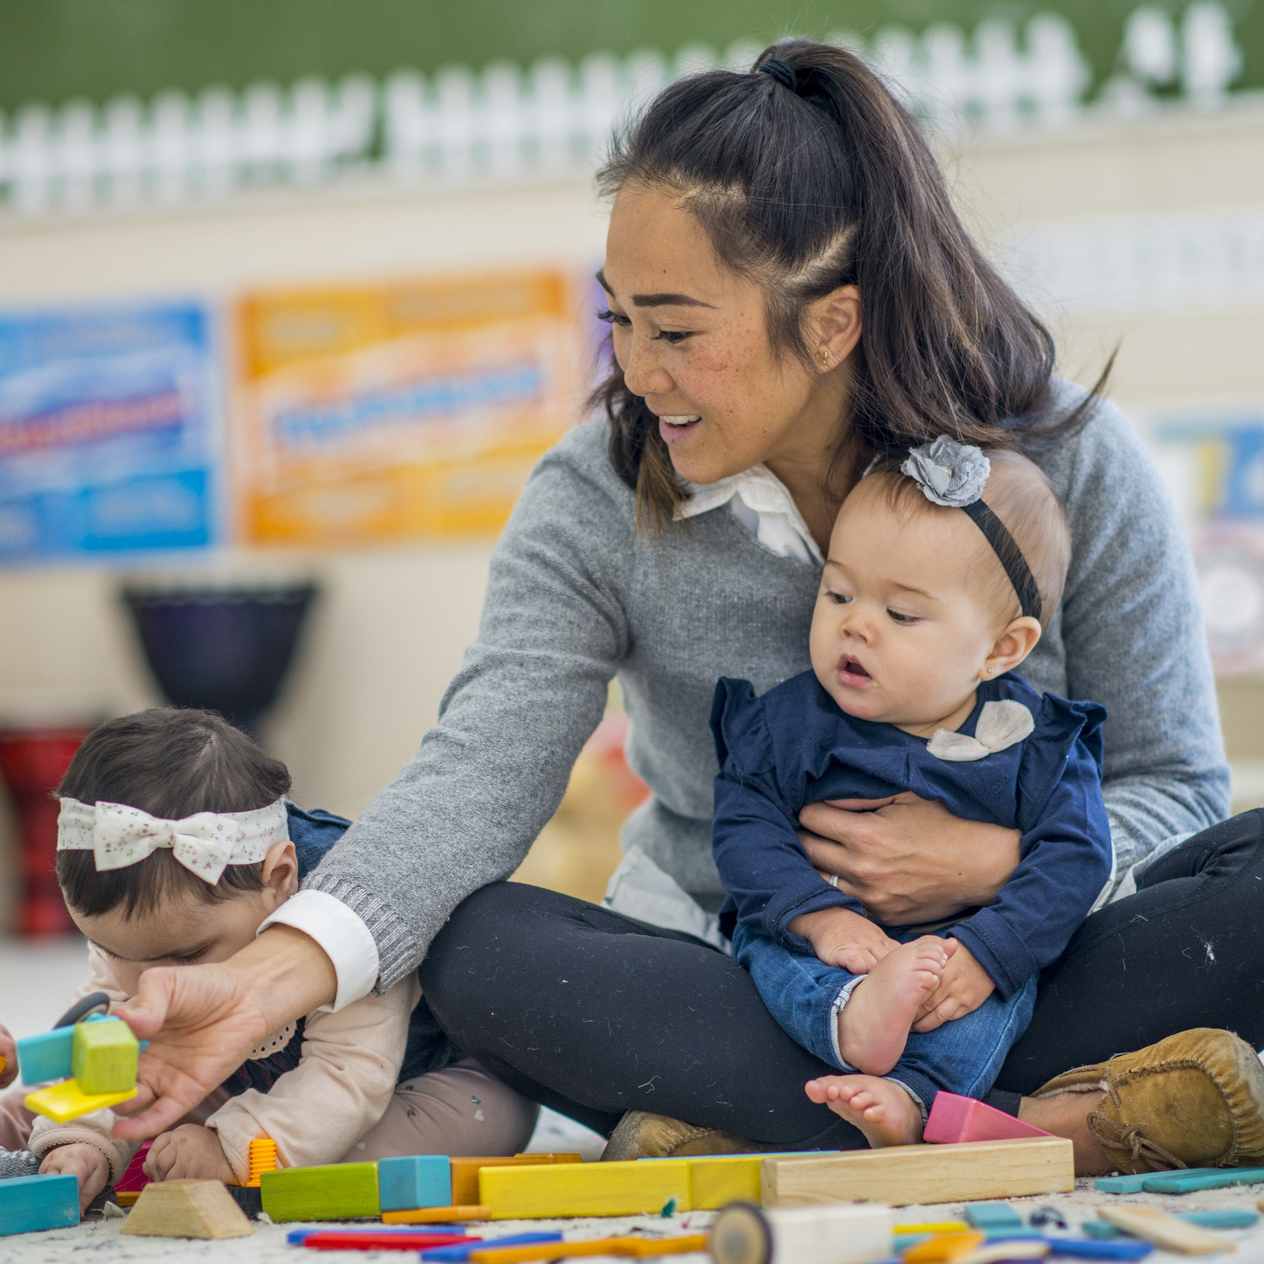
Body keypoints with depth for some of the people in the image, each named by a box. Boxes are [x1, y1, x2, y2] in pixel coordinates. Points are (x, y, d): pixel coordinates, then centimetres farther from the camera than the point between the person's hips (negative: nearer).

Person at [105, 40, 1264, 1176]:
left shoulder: (1072, 466, -9)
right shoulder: (595, 505, -8)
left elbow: (1171, 786, -3)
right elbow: (482, 773, -20)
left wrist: (995, 859, -23)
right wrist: (272, 977, -36)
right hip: (735, 984, 1)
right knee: (475, 953, -29)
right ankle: (1040, 1126, -33)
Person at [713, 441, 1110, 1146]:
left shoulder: (1040, 745, -5)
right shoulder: (792, 723, -2)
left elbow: (1072, 861, -12)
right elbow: (745, 826, -7)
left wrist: (983, 952, -26)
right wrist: (821, 916, -24)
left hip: (964, 939, -1)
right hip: (823, 938, 1)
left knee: (1001, 980, -30)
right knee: (770, 945, -28)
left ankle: (912, 1094, -48)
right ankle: (852, 1022, -54)